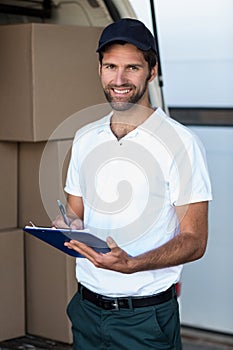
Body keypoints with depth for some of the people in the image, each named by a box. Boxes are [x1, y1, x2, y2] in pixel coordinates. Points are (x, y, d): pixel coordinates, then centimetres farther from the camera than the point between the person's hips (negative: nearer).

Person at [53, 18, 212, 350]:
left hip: (147, 316, -5)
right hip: (87, 307, 5)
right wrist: (68, 227, -8)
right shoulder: (85, 138, 7)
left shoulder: (180, 142, -11)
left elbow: (194, 241, -13)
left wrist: (130, 264, -28)